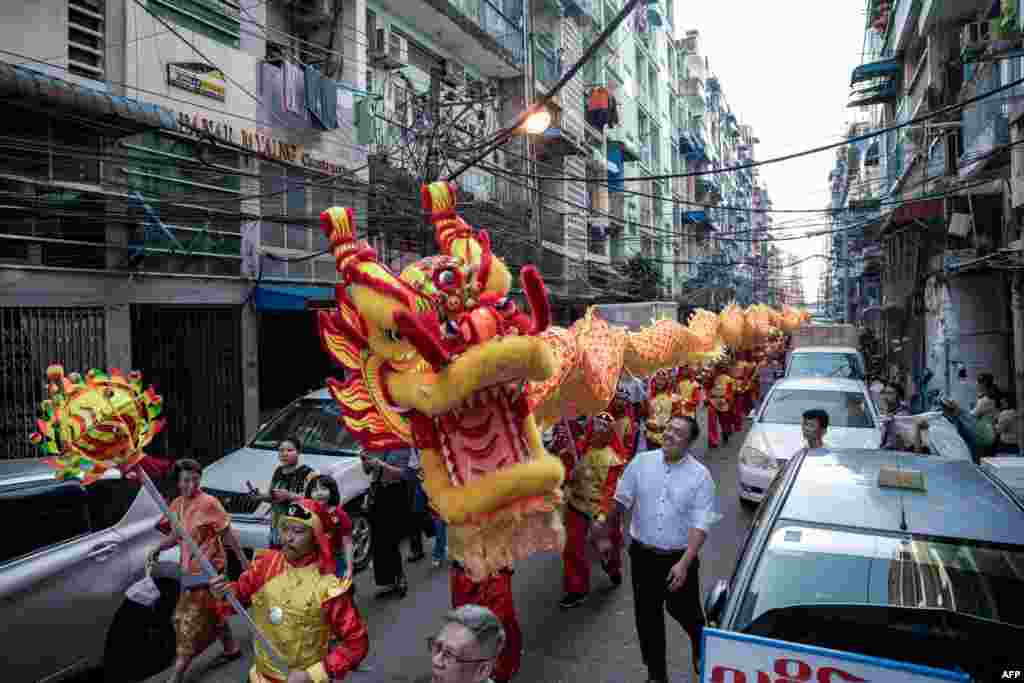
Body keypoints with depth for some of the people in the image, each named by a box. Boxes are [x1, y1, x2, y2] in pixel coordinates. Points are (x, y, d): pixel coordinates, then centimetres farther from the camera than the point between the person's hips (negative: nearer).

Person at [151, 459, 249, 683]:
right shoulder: (176, 505, 3)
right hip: (189, 569, 8)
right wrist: (158, 549, -5)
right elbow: (175, 535, 14)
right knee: (211, 613, 20)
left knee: (191, 621, -1)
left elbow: (227, 534, -14)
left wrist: (243, 560, -10)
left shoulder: (209, 502, -18)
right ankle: (232, 648, 38)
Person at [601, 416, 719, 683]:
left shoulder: (700, 475, -13)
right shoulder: (641, 462, -6)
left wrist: (684, 563, -23)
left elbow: (701, 525, -15)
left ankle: (701, 648, 50)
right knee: (647, 615, 11)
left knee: (684, 611, 15)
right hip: (643, 554, 2)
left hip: (679, 557, -2)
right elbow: (621, 501, 4)